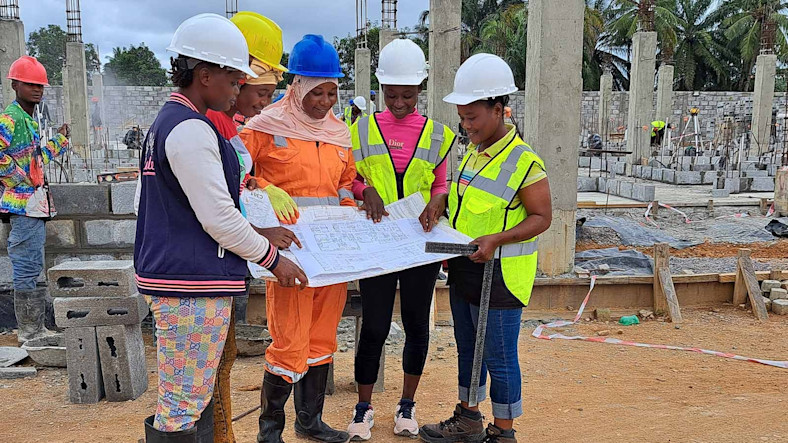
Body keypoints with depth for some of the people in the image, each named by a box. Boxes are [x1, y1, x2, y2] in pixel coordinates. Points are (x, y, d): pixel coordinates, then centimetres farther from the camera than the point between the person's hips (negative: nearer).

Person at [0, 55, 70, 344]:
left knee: (33, 269, 14)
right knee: (27, 269, -5)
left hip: (34, 206, 10)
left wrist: (59, 140, 29)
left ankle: (35, 329, 23)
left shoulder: (29, 120, 18)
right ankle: (28, 331, 2)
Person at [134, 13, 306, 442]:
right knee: (184, 405, -1)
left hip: (170, 274, 11)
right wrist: (272, 258, -6)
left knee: (193, 397, 19)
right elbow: (217, 216, -19)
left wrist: (260, 233, 16)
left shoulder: (167, 121, 16)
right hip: (191, 283, -11)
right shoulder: (192, 130, -17)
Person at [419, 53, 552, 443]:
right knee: (468, 349, 20)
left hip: (500, 276, -8)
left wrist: (496, 239, -27)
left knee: (499, 357, 5)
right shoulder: (473, 151, 8)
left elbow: (541, 217, -14)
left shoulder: (523, 161, -17)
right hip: (465, 271, 8)